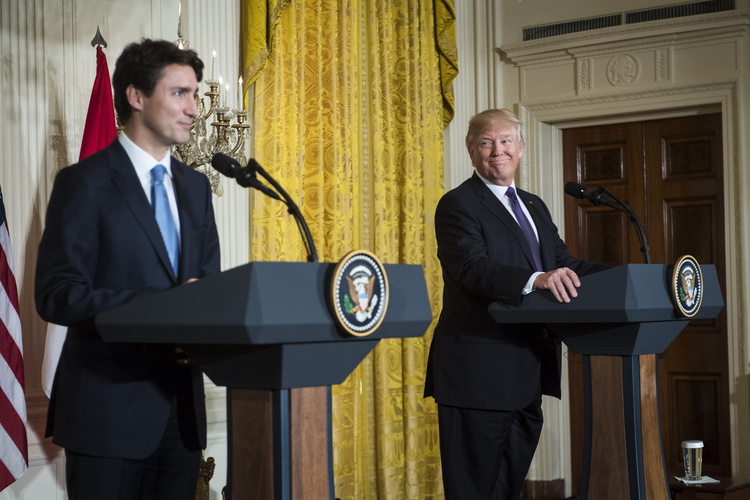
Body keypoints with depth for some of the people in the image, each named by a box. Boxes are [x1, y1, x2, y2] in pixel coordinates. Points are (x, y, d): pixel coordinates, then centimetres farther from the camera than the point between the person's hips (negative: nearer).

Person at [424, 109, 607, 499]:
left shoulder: (534, 207, 20)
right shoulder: (458, 205, -6)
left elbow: (563, 264, 15)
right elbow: (470, 268, -22)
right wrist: (535, 279, -36)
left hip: (528, 374, 8)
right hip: (479, 374, -8)